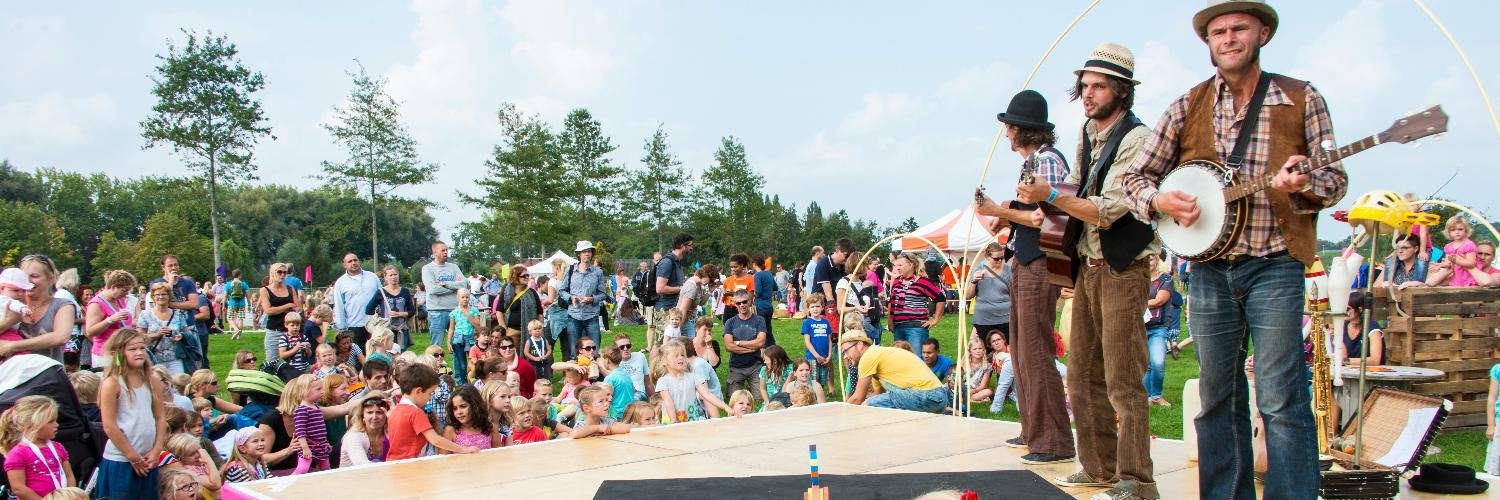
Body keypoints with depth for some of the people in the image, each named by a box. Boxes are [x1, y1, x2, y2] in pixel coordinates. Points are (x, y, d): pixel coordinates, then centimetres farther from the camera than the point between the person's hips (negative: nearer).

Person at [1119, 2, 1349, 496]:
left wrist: (1301, 185, -18)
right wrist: (1160, 201, -10)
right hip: (1208, 267, 3)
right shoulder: (1187, 108, 7)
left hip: (1274, 266, -3)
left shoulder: (1302, 100, 2)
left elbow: (1335, 177, 4)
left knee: (1281, 400, -6)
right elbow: (1136, 176, 10)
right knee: (1217, 397, 9)